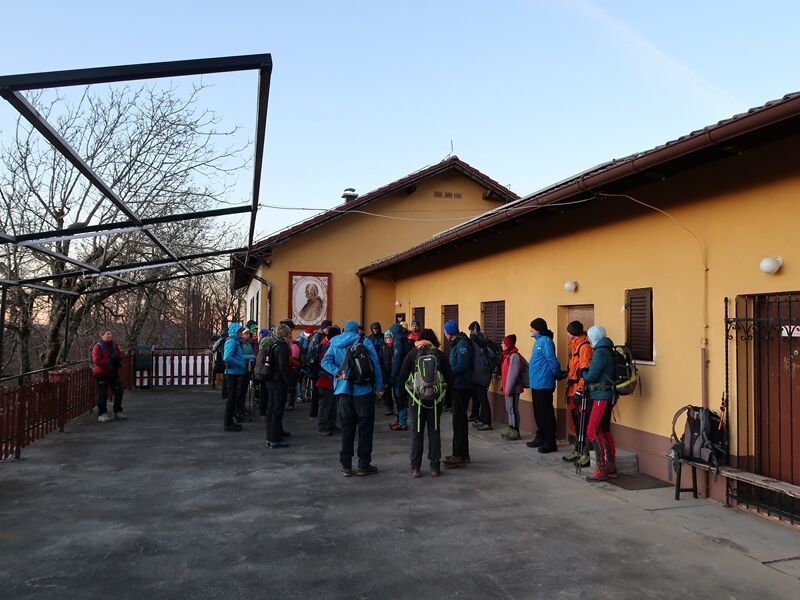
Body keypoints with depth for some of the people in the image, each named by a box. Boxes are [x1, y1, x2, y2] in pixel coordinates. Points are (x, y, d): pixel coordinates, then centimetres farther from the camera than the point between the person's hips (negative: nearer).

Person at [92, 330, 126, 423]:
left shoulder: (114, 345, 8)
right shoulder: (98, 347, -14)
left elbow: (120, 355, 12)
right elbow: (96, 360, -21)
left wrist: (116, 358, -11)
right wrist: (108, 361, -22)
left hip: (113, 373, 7)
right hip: (101, 374, -7)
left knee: (119, 391, 10)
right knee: (103, 394, -3)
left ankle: (118, 411, 24)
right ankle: (102, 415, 9)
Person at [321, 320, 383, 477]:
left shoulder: (336, 344, 8)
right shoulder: (364, 342, 0)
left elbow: (325, 361, -7)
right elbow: (375, 364, -4)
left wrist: (338, 372, -16)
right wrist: (379, 387, 0)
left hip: (343, 390, 3)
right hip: (363, 390, -3)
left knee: (347, 427, 9)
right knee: (365, 427, 5)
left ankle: (346, 466, 12)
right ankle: (364, 465, 8)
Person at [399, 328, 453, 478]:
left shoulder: (412, 353, -1)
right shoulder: (440, 355, 1)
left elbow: (402, 376, -4)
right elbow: (449, 377, 0)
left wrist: (407, 394, 7)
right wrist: (443, 392, 12)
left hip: (416, 398, -1)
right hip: (435, 399, 1)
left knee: (417, 432, 5)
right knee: (434, 431, 9)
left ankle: (415, 467, 5)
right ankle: (435, 466, 9)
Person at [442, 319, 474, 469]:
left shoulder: (462, 344, -16)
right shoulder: (457, 343, 15)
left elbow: (461, 367, -24)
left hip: (461, 387, -10)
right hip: (458, 386, 10)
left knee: (459, 421, -6)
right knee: (459, 420, 16)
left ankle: (460, 456, -1)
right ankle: (461, 454, 26)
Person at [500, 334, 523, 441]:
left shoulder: (514, 356, -16)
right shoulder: (508, 355, 14)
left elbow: (513, 374, -20)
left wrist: (508, 388, -20)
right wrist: (504, 387, 16)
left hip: (512, 389, -10)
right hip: (508, 388, 10)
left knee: (513, 409, -5)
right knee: (509, 409, 14)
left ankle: (515, 432, 1)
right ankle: (511, 430, 23)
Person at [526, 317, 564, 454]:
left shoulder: (545, 341, -15)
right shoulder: (538, 341, 15)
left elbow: (552, 361, -19)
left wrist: (558, 375, -8)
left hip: (544, 385, -10)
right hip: (536, 384, 10)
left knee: (546, 413, -4)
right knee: (538, 413, 17)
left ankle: (550, 442, 2)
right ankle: (541, 438, 27)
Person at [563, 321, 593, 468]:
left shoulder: (584, 347, -14)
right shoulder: (575, 346, 18)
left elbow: (585, 371, -21)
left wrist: (580, 390, -23)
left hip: (582, 393, -10)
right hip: (574, 391, 10)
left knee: (584, 424, -5)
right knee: (577, 423, 16)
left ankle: (586, 454, 0)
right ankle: (578, 451, 25)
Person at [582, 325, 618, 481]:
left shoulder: (600, 352, -15)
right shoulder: (607, 350, 15)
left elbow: (591, 376, -16)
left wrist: (583, 373, 2)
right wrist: (586, 373, 5)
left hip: (602, 396, -10)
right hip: (607, 396, 10)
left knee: (592, 431, -10)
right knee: (605, 430, 14)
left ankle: (601, 469, -10)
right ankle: (611, 467, 20)